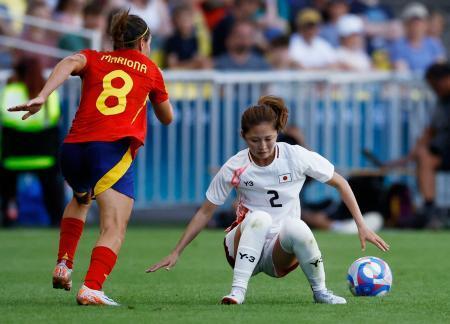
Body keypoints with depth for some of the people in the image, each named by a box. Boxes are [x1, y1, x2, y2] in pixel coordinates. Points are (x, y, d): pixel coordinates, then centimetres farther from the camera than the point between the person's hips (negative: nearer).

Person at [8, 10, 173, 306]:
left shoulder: (94, 59, 21)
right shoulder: (150, 69, 19)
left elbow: (70, 63, -4)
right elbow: (167, 117, 30)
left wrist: (41, 97, -16)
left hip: (74, 147, 4)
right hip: (114, 148, -4)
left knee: (80, 199, 35)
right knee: (115, 227, -11)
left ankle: (64, 265, 26)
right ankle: (92, 289, -31)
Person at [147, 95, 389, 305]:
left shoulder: (296, 157, -8)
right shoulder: (235, 168, -7)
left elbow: (340, 183, 4)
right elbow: (205, 212, 2)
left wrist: (362, 226, -1)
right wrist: (176, 253, 0)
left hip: (280, 255, 0)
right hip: (243, 247, 0)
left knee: (295, 227, -36)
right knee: (260, 218, -35)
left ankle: (320, 291, -15)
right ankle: (238, 290, -36)